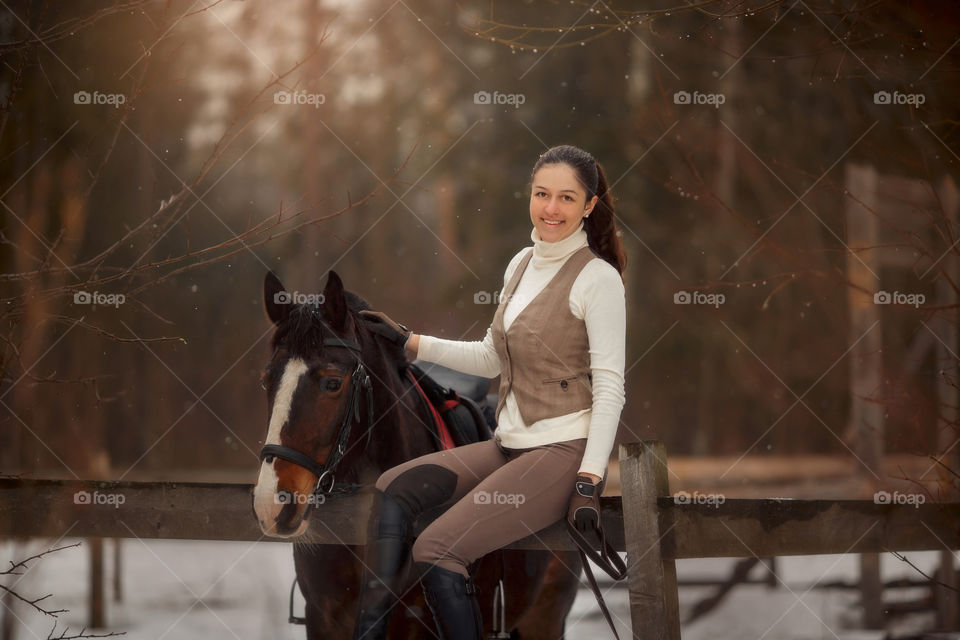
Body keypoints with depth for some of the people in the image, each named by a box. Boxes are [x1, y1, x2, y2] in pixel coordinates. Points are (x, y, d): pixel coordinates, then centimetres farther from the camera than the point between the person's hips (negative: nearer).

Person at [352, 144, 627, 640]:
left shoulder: (598, 278, -10)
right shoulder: (521, 265, 13)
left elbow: (610, 386, -14)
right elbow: (492, 359, 22)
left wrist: (589, 483, -21)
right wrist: (409, 342, 17)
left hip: (564, 451, -8)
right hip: (509, 445, 8)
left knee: (435, 549, -22)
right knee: (392, 489, -8)